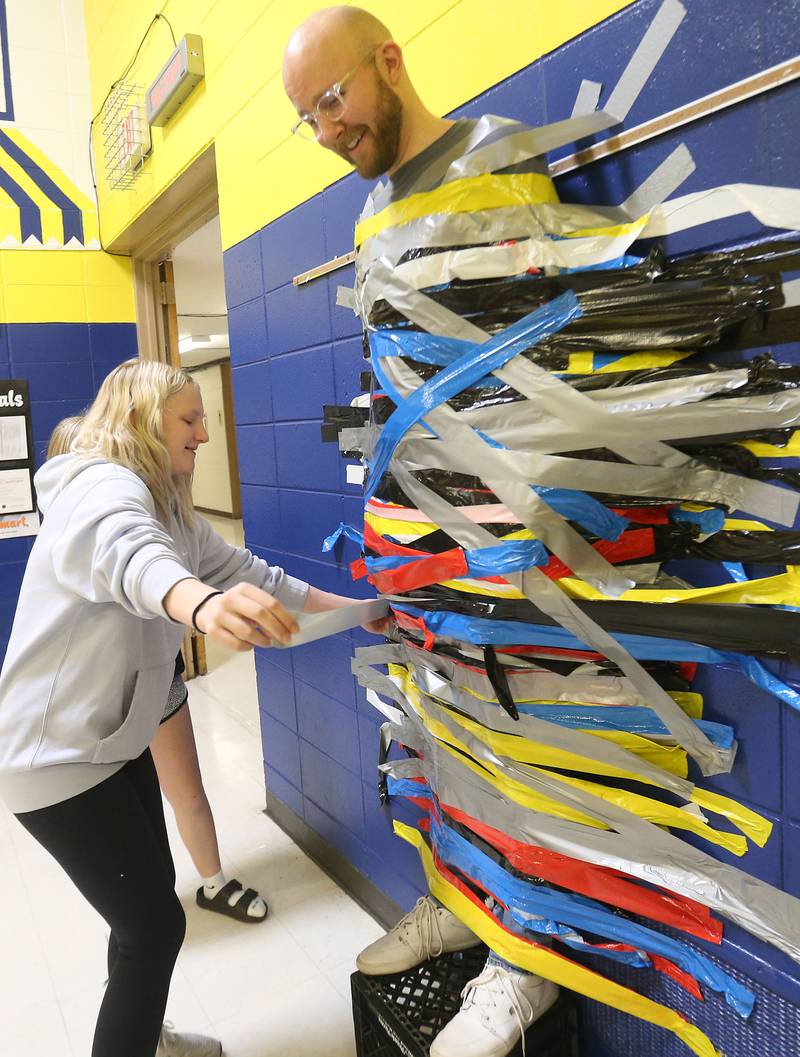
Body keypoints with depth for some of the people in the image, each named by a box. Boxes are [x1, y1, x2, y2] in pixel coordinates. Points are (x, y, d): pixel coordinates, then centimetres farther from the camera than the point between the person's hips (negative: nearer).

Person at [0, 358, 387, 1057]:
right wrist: (201, 603, -67)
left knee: (148, 903, 21)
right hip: (57, 756, -9)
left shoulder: (167, 506, 10)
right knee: (155, 924, -2)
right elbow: (129, 554, -45)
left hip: (115, 739, 10)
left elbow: (241, 569, 12)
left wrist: (346, 607, 11)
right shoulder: (103, 486, -21)